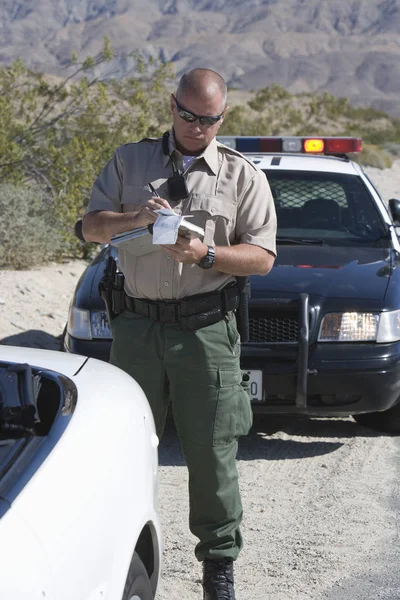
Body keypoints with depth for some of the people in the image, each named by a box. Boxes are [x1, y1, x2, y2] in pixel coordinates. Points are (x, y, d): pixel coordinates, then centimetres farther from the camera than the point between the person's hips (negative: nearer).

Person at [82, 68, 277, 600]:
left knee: (212, 450, -2)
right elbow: (92, 226, 5)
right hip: (137, 326, 2)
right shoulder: (130, 161, 12)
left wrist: (206, 254, -15)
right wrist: (136, 219, -15)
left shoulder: (243, 176, 7)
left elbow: (262, 257, 1)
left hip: (207, 330, -2)